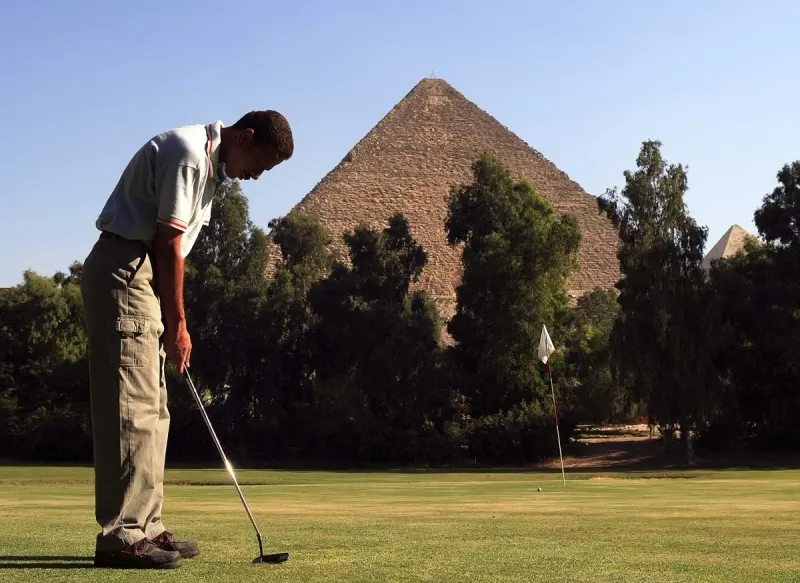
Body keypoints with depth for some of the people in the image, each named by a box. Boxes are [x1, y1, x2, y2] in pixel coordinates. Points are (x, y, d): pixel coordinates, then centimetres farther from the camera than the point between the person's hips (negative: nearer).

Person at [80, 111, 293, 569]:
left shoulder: (211, 166, 17)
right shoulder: (189, 153, -14)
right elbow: (168, 243, -16)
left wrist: (172, 319, 9)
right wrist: (177, 323, -10)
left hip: (139, 277, 10)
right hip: (124, 270, -10)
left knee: (151, 410, 9)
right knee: (132, 407, -13)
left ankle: (146, 527, 14)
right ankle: (121, 535, -12)